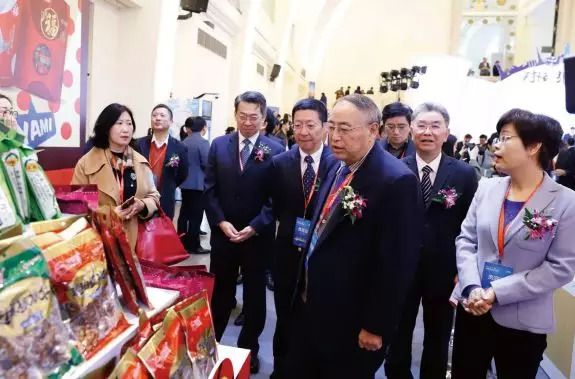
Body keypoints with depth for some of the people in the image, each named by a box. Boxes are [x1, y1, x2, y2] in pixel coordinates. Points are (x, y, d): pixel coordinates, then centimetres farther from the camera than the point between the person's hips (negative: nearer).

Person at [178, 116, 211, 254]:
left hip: (185, 183, 7)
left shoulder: (184, 142, 8)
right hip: (198, 183, -7)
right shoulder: (203, 142, -14)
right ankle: (193, 245, 3)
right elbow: (207, 163, -18)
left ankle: (182, 242, 21)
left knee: (185, 212, 13)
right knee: (196, 215, -2)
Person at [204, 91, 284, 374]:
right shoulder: (219, 145, 3)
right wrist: (221, 222, -10)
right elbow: (209, 189, 1)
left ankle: (248, 349, 33)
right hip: (223, 233, 2)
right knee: (220, 293, 15)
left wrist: (254, 228, -16)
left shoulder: (275, 151, -6)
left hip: (258, 236, -1)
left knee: (255, 296, 14)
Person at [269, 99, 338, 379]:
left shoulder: (340, 163, -8)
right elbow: (276, 208, 6)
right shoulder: (280, 163, 0)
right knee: (285, 321, 17)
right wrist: (293, 228, -6)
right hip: (288, 254, 2)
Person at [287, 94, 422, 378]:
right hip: (313, 306, 8)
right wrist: (306, 286, 15)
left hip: (351, 322, -7)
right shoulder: (339, 168, 5)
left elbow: (397, 263, -21)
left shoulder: (396, 181, -22)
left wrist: (376, 326, -16)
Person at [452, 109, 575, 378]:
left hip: (524, 321, -3)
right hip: (473, 309, 3)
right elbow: (465, 240, 1)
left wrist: (498, 292, -19)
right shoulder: (487, 188, 1)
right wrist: (471, 287, -13)